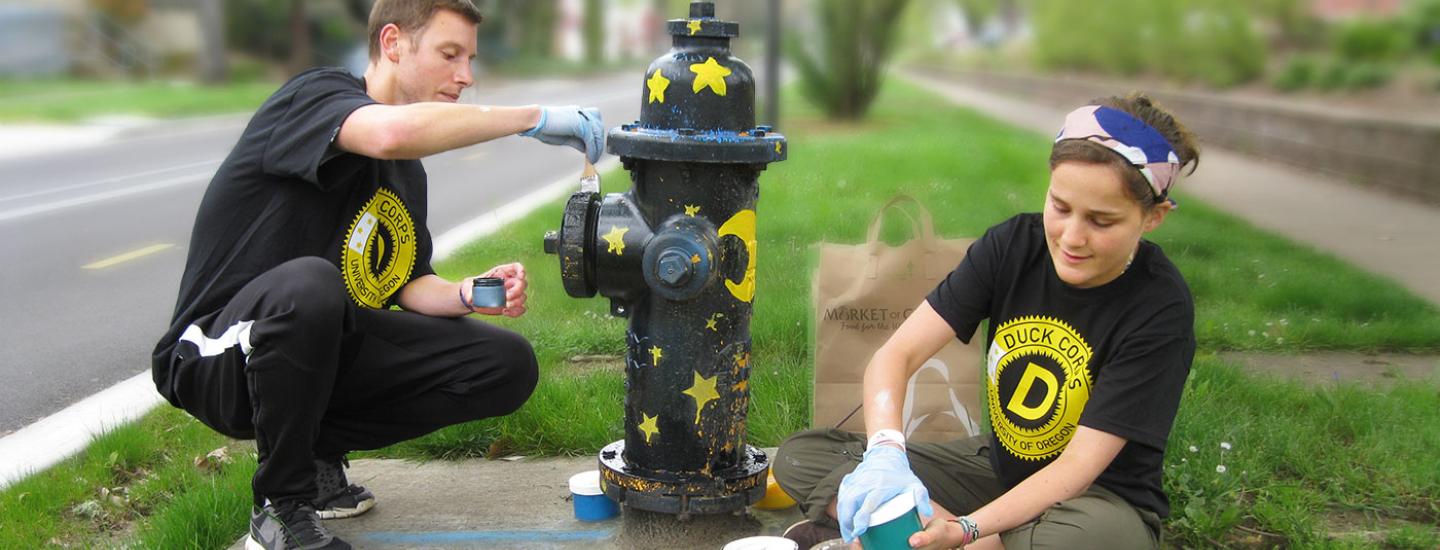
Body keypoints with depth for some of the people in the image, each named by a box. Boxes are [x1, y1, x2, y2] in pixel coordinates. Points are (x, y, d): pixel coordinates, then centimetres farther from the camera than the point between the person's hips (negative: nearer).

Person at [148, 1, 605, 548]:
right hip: (218, 356, -7)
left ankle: (317, 452, 5)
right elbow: (394, 131, -37)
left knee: (508, 365, -4)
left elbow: (410, 284, 10)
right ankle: (282, 505, -17)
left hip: (327, 351, 7)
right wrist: (536, 118, -29)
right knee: (307, 283, -41)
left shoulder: (407, 172, 12)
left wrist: (467, 294, -12)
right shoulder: (315, 94, -14)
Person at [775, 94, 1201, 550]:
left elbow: (1077, 467, -24)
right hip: (999, 465, 4)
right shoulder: (1014, 245, -11)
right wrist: (885, 452, -37)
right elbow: (896, 354, -17)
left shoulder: (1161, 308, -22)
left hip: (1100, 499, -4)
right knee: (800, 455, -5)